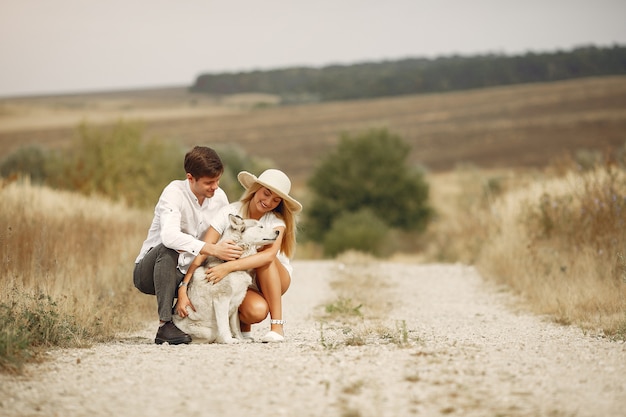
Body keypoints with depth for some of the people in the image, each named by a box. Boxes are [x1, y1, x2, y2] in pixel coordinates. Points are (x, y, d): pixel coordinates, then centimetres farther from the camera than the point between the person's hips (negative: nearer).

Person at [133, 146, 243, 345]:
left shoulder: (219, 197, -1)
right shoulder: (174, 193, -20)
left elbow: (229, 236, 3)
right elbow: (169, 236, -37)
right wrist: (213, 250, -43)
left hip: (186, 274, 5)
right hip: (148, 272, -5)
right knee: (168, 250, -36)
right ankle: (165, 325, -36)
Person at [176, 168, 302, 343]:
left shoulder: (276, 221, -15)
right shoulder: (229, 213, -16)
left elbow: (269, 254, -37)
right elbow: (202, 253, -23)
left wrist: (228, 267, -49)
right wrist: (183, 290, -34)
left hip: (275, 280, 1)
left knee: (266, 257, -32)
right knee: (257, 310, -33)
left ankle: (277, 325, -25)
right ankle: (242, 324, 5)